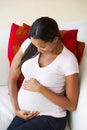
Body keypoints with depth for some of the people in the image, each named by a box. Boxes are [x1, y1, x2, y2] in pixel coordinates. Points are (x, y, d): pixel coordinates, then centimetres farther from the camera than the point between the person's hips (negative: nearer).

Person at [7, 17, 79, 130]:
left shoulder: (68, 60, -16)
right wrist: (17, 110, -2)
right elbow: (12, 78, 4)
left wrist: (39, 88, -18)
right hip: (25, 114, 4)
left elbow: (71, 105, -12)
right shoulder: (29, 44, -4)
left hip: (51, 118, -3)